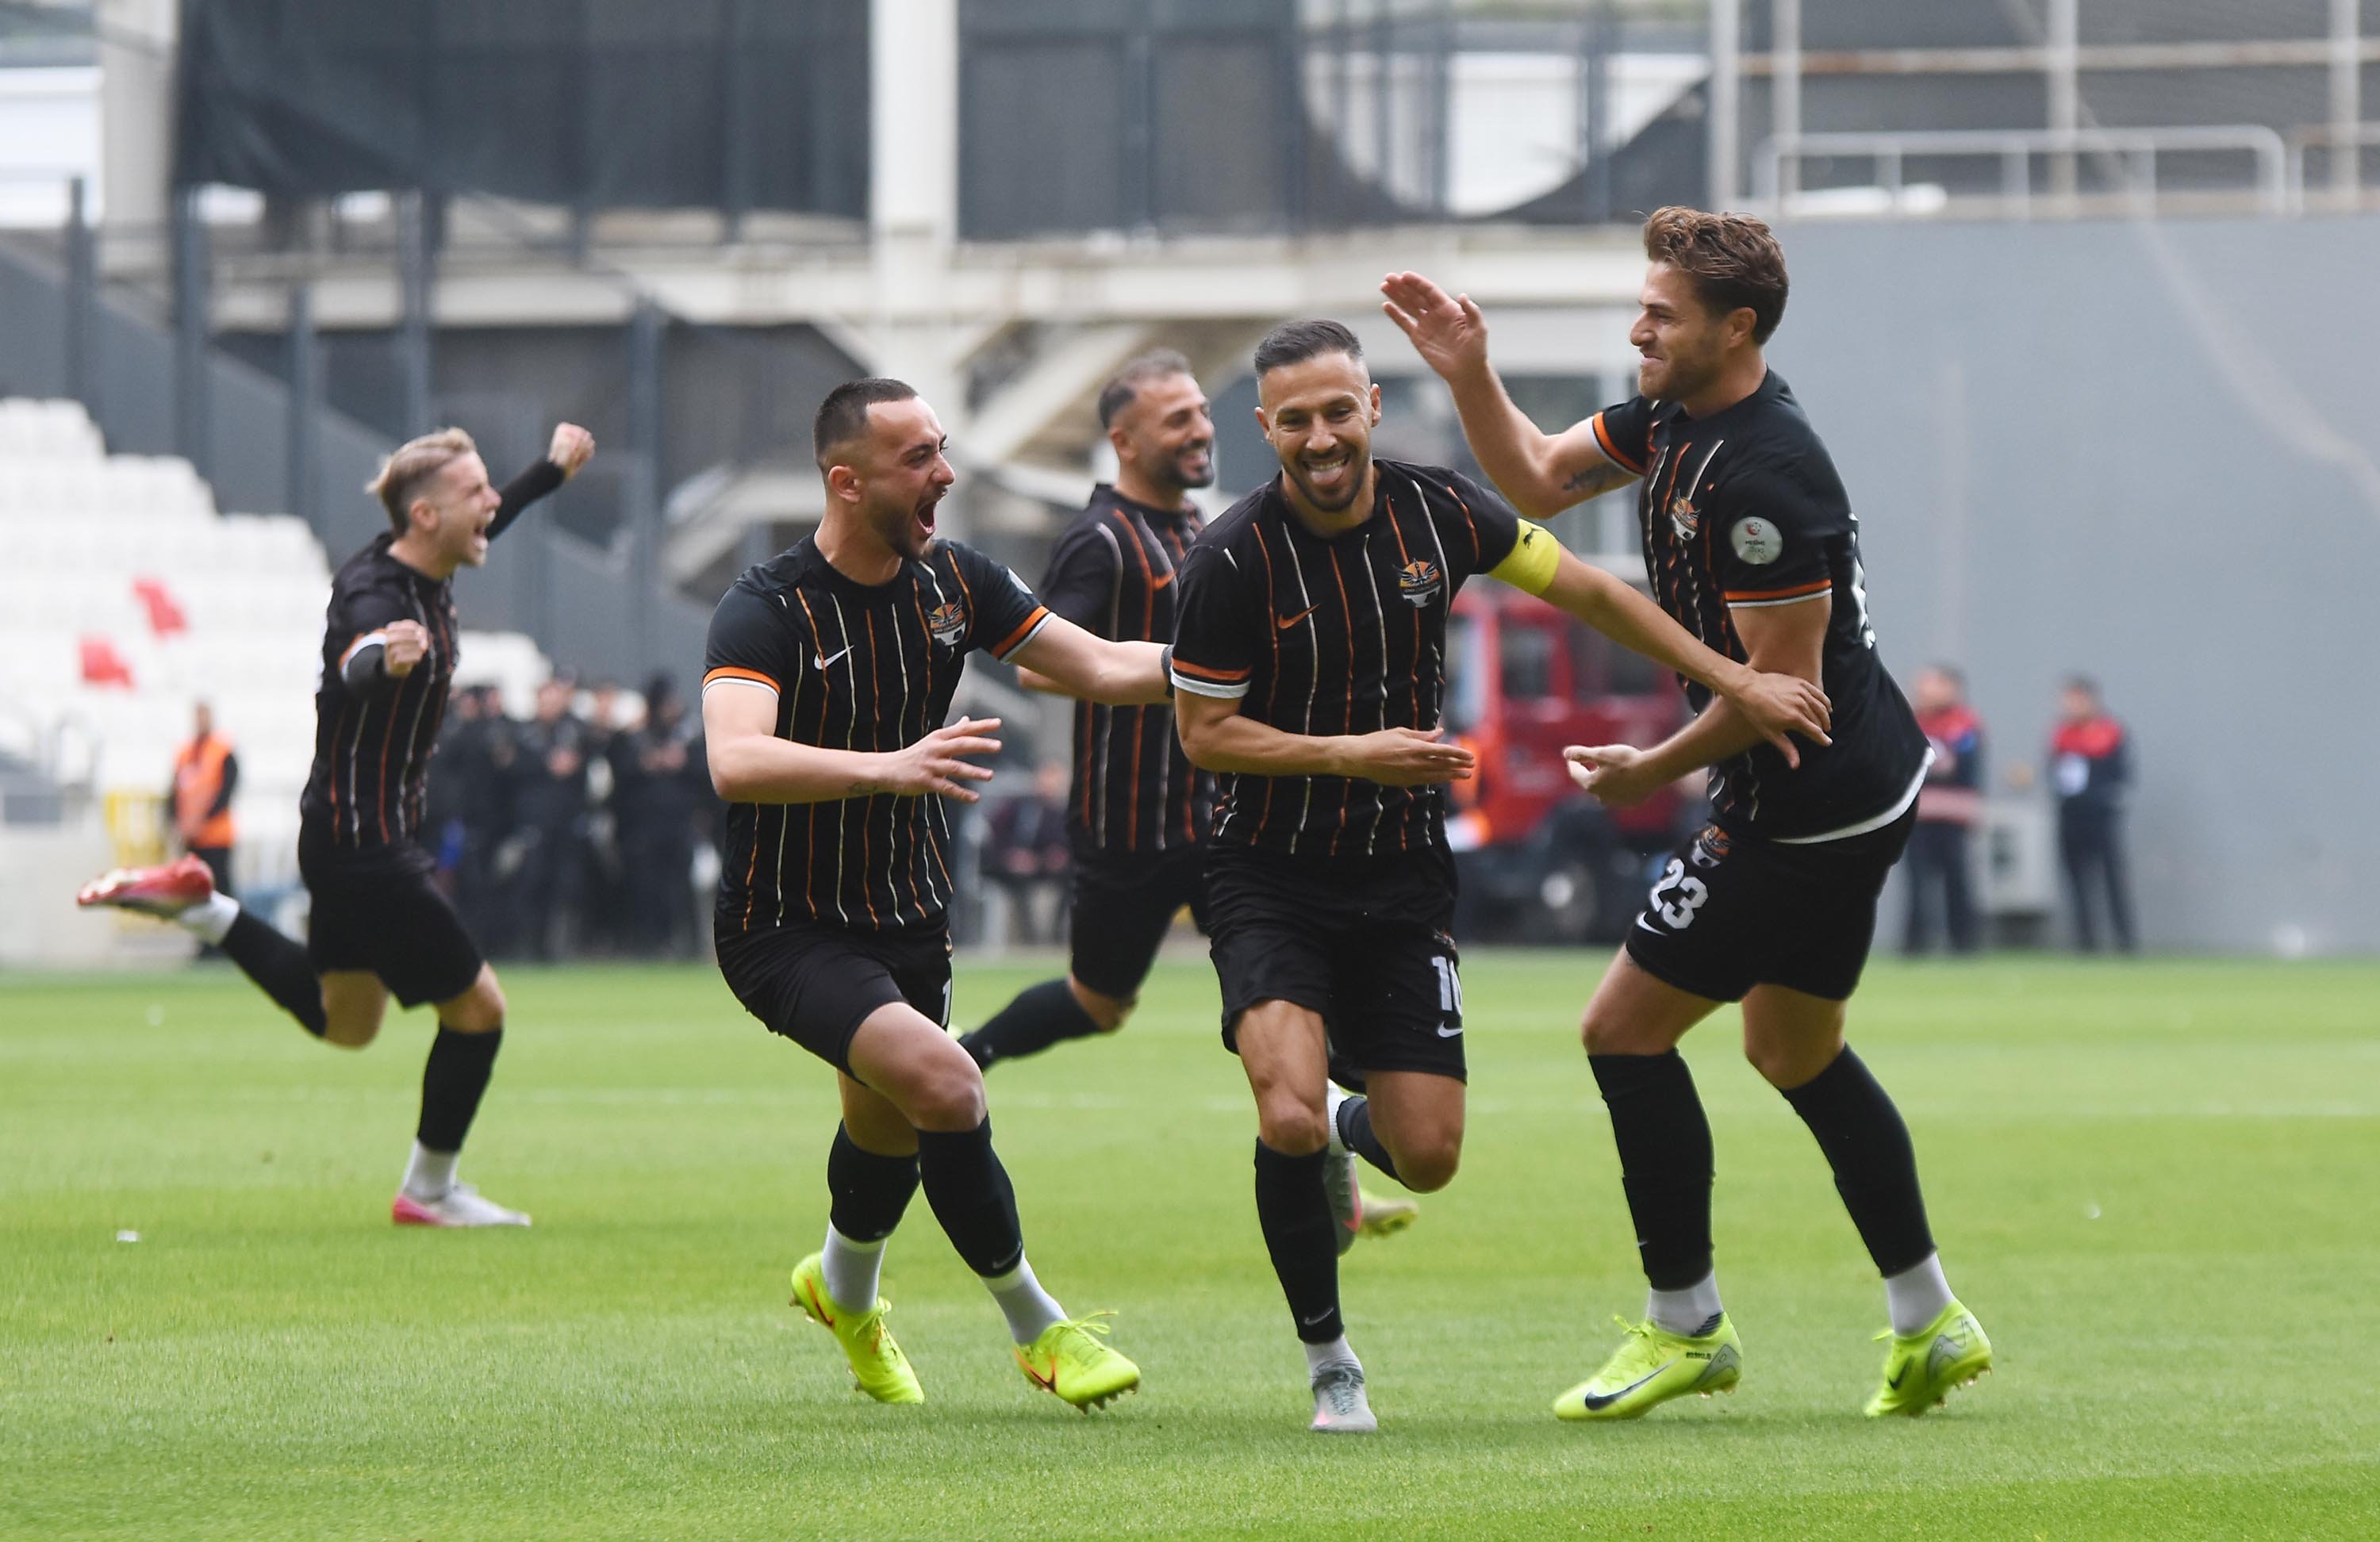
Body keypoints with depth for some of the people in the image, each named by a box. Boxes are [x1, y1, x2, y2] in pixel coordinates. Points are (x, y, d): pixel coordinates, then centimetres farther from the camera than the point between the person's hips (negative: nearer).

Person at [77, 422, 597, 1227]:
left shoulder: (422, 572, 3)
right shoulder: (377, 599, -26)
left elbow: (482, 529, 27)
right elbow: (351, 674, -49)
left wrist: (552, 470, 40)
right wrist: (380, 659, -72)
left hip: (362, 837, 10)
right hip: (364, 846, -10)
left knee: (342, 1023, 24)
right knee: (478, 1007, -3)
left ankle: (197, 905, 23)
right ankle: (430, 1191, 13)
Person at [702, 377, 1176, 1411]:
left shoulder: (953, 582, -3)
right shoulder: (766, 611, -23)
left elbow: (1100, 668, 4)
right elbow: (735, 763, -40)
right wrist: (889, 766, -52)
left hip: (909, 919, 7)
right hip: (786, 929, -7)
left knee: (891, 1129, 21)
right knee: (944, 1083, -27)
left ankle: (844, 1293, 55)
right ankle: (1038, 1332, -11)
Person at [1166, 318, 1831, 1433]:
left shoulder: (1438, 512, -6)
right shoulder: (1233, 559, -16)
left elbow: (1589, 593, 6)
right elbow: (1204, 733, -10)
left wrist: (1735, 681, 5)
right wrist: (1356, 755, -20)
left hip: (1402, 880, 3)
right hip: (1269, 878, -3)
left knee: (1427, 1158, -3)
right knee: (1288, 1121, -22)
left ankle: (1348, 1129, 36)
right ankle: (1329, 1365, 0)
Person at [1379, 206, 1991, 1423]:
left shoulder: (1762, 476, -27)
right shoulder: (1672, 415, 4)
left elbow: (1781, 683, -24)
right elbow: (1538, 479, 17)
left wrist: (1653, 770, -11)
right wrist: (1468, 373, 1)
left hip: (1809, 810, -11)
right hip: (1859, 787, 11)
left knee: (1625, 1029, -4)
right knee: (1795, 1050, 22)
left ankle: (1685, 1325, 5)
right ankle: (1929, 1325, 29)